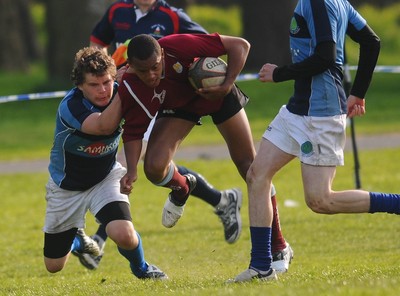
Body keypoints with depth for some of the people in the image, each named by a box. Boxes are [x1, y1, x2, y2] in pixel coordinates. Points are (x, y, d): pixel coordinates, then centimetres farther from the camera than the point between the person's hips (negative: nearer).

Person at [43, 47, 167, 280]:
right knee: (54, 266, 12)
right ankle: (76, 241, 49)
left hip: (106, 178, 1)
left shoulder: (118, 93, -17)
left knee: (124, 235, -28)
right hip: (67, 187, -1)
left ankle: (140, 267, 8)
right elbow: (104, 125, -46)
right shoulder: (70, 106, -31)